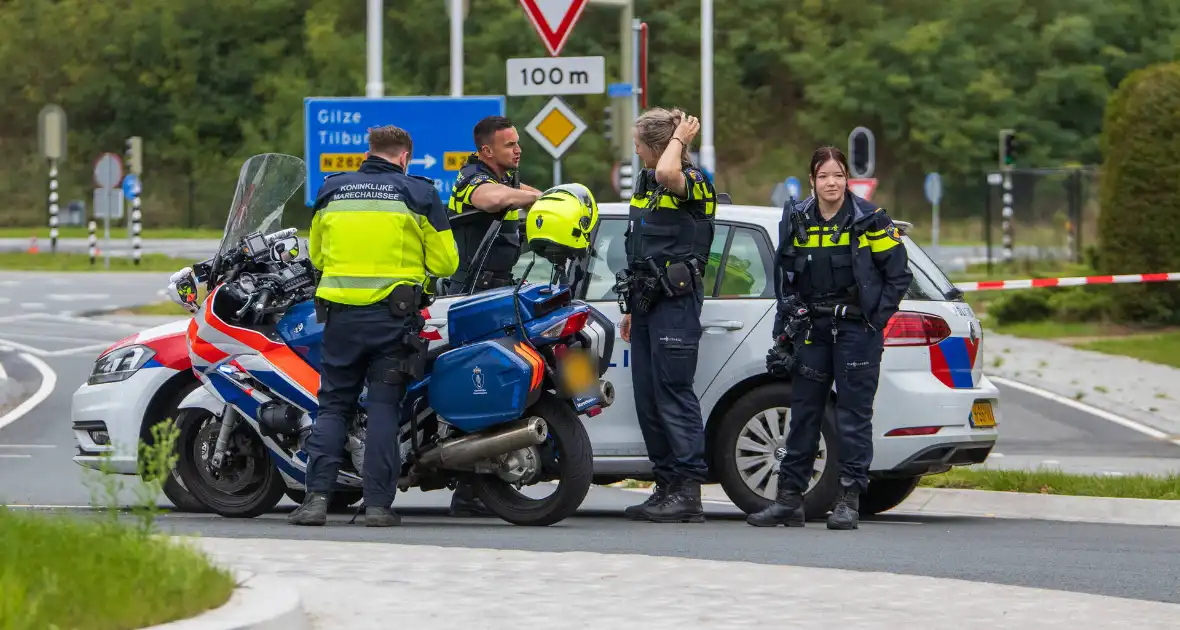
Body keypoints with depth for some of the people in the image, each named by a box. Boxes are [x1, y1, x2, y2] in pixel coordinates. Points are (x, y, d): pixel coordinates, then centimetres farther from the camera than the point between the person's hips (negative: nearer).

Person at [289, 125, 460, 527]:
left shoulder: (331, 190, 10)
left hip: (341, 312, 2)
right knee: (383, 406, 2)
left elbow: (316, 255, 20)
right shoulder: (418, 193, 1)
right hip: (394, 313, -2)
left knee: (333, 404, 8)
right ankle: (378, 504, -4)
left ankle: (317, 495, -7)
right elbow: (444, 262, 1)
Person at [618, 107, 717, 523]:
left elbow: (667, 174, -37)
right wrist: (633, 309, 24)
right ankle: (666, 488, 13)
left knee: (674, 394, -12)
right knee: (648, 398, 9)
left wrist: (679, 139, -18)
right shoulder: (646, 184, 18)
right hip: (649, 302, 10)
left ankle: (689, 492, -12)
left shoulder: (693, 183, -10)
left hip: (677, 301, -10)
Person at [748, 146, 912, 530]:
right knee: (803, 412, 5)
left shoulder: (869, 220, -4)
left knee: (854, 413, -3)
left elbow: (898, 275, 0)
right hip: (812, 329, 4)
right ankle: (789, 499, 10)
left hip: (856, 329, -4)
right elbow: (783, 278, 17)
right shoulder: (796, 221, 7)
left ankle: (849, 501, 0)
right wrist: (784, 330, 11)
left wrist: (876, 319, -7)